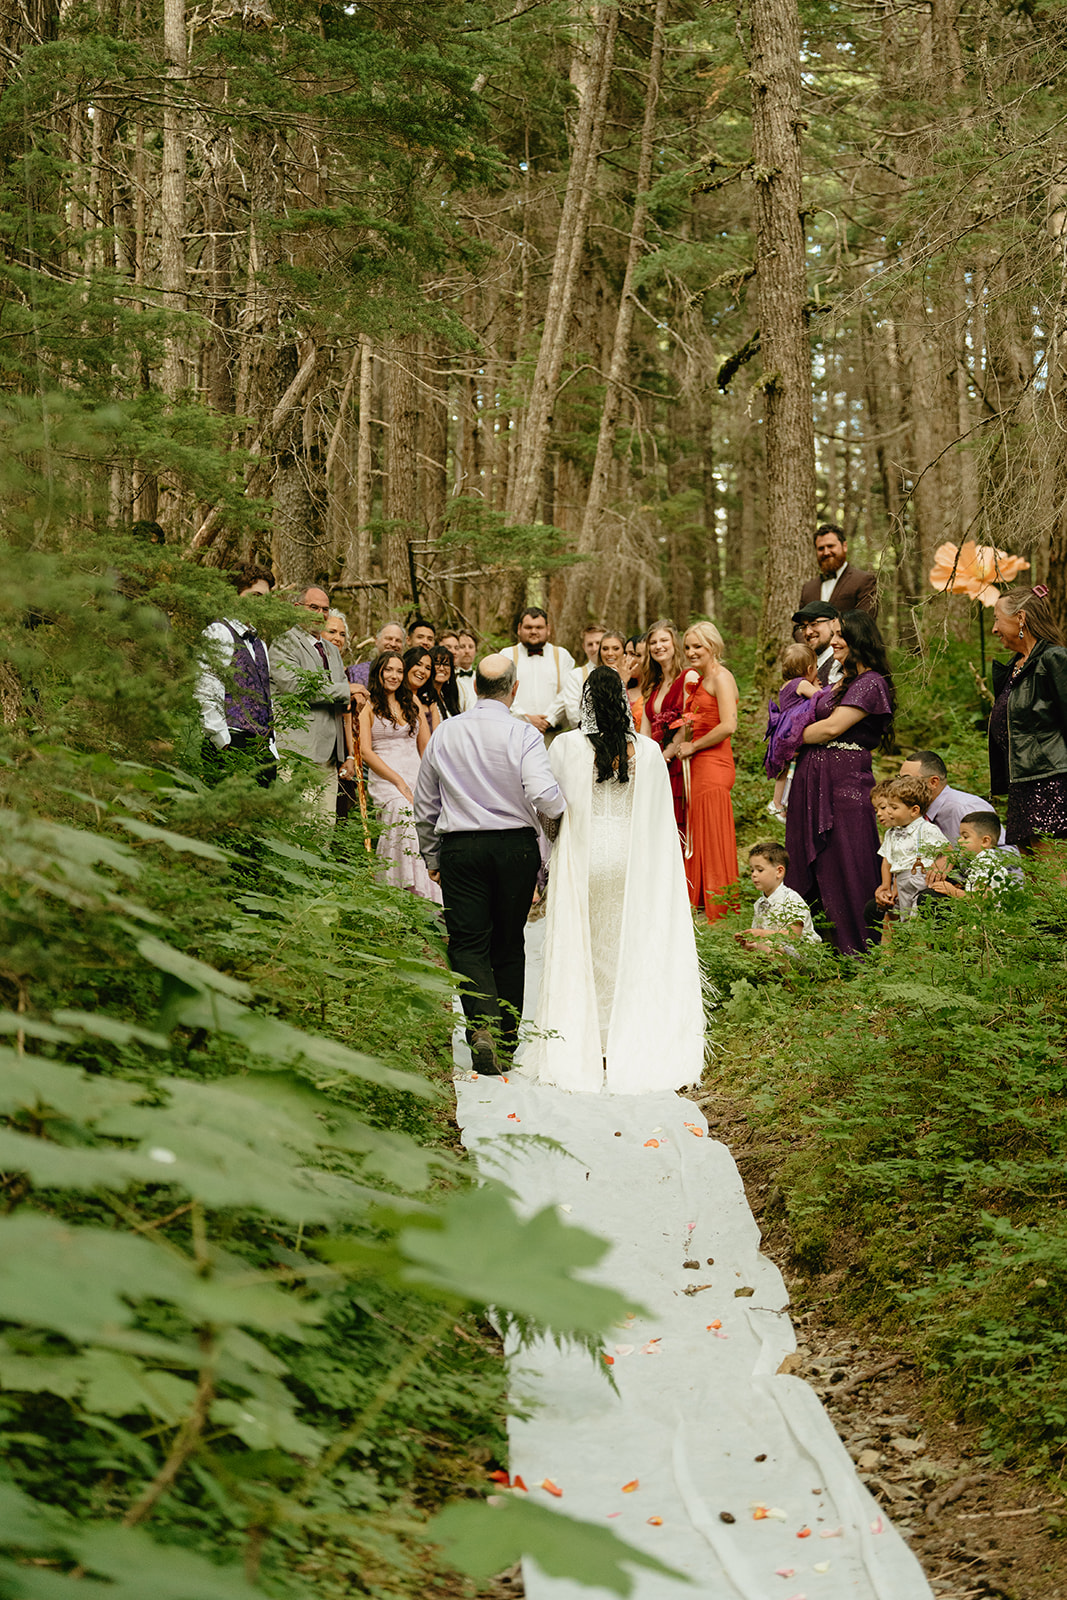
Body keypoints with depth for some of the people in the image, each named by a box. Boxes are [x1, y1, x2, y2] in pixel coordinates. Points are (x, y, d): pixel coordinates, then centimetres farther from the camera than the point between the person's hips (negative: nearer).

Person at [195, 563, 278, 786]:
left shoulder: (259, 643, 23)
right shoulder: (217, 634, -3)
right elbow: (206, 696, -11)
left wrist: (272, 750, 17)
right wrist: (225, 746, -15)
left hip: (262, 750, 8)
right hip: (231, 751, -8)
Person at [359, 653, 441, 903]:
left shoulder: (412, 702, 20)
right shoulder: (369, 707, 7)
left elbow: (425, 745, 21)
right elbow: (366, 751, -1)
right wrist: (399, 782, -8)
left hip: (416, 777, 4)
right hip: (384, 778, -4)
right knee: (403, 811, -33)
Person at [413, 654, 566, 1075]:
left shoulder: (445, 733, 4)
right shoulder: (524, 735, -8)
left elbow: (425, 803, 12)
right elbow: (543, 796, -19)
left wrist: (431, 857, 23)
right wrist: (569, 808, 4)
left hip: (460, 847, 1)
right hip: (516, 846, -1)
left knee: (468, 942, 0)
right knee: (509, 944, 13)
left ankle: (482, 1026, -21)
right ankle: (508, 1034, 21)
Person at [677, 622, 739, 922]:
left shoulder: (720, 677, -10)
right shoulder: (697, 678, 18)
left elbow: (728, 726, -20)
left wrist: (693, 747, -11)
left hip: (714, 764, -9)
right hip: (698, 767, 9)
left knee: (713, 841, -6)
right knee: (697, 843, 10)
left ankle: (718, 917, -1)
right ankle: (701, 911, 14)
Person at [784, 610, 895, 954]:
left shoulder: (870, 683, -10)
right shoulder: (841, 681, 20)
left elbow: (832, 727, -15)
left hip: (845, 782, -9)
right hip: (813, 779, 9)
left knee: (845, 864, -6)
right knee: (809, 859, 10)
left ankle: (856, 948, 1)